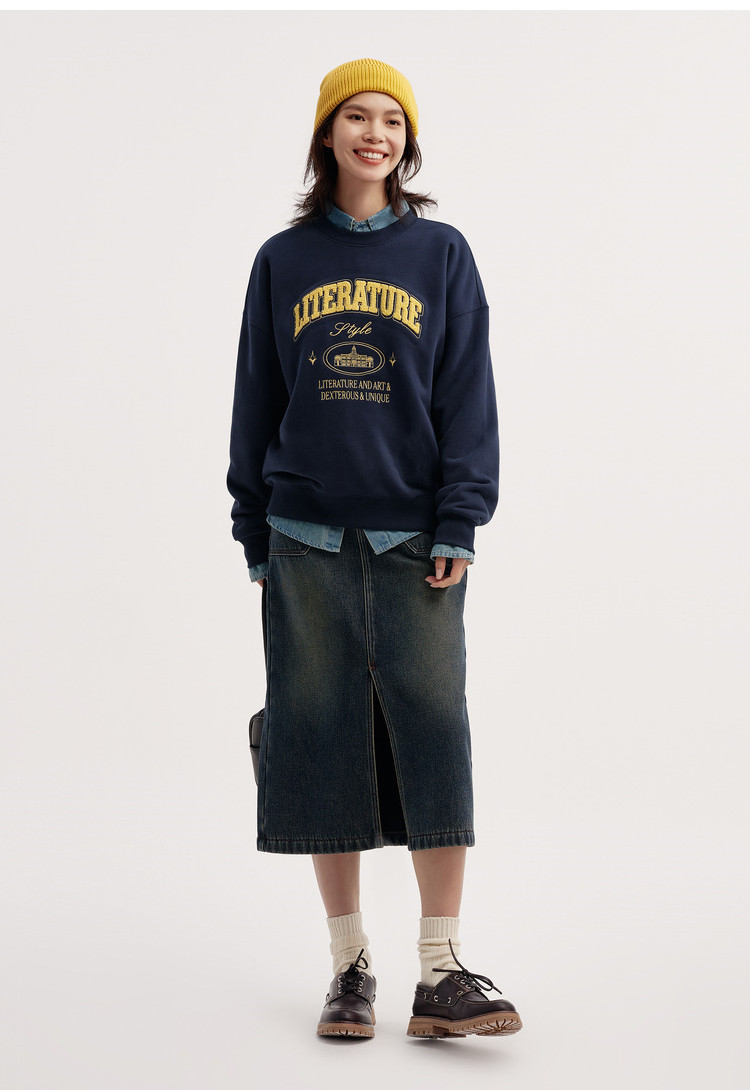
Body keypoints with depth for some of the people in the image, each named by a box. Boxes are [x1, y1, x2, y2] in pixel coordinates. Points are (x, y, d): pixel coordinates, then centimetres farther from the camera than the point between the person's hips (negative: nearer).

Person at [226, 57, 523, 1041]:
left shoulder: (442, 254, 6)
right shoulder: (283, 259, 9)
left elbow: (467, 397, 3)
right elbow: (256, 399, 11)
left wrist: (459, 524, -6)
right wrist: (254, 529, 7)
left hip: (414, 536, -1)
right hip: (308, 537, 1)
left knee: (434, 733, -7)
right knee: (324, 738, 2)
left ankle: (442, 974, -4)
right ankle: (350, 965, 12)